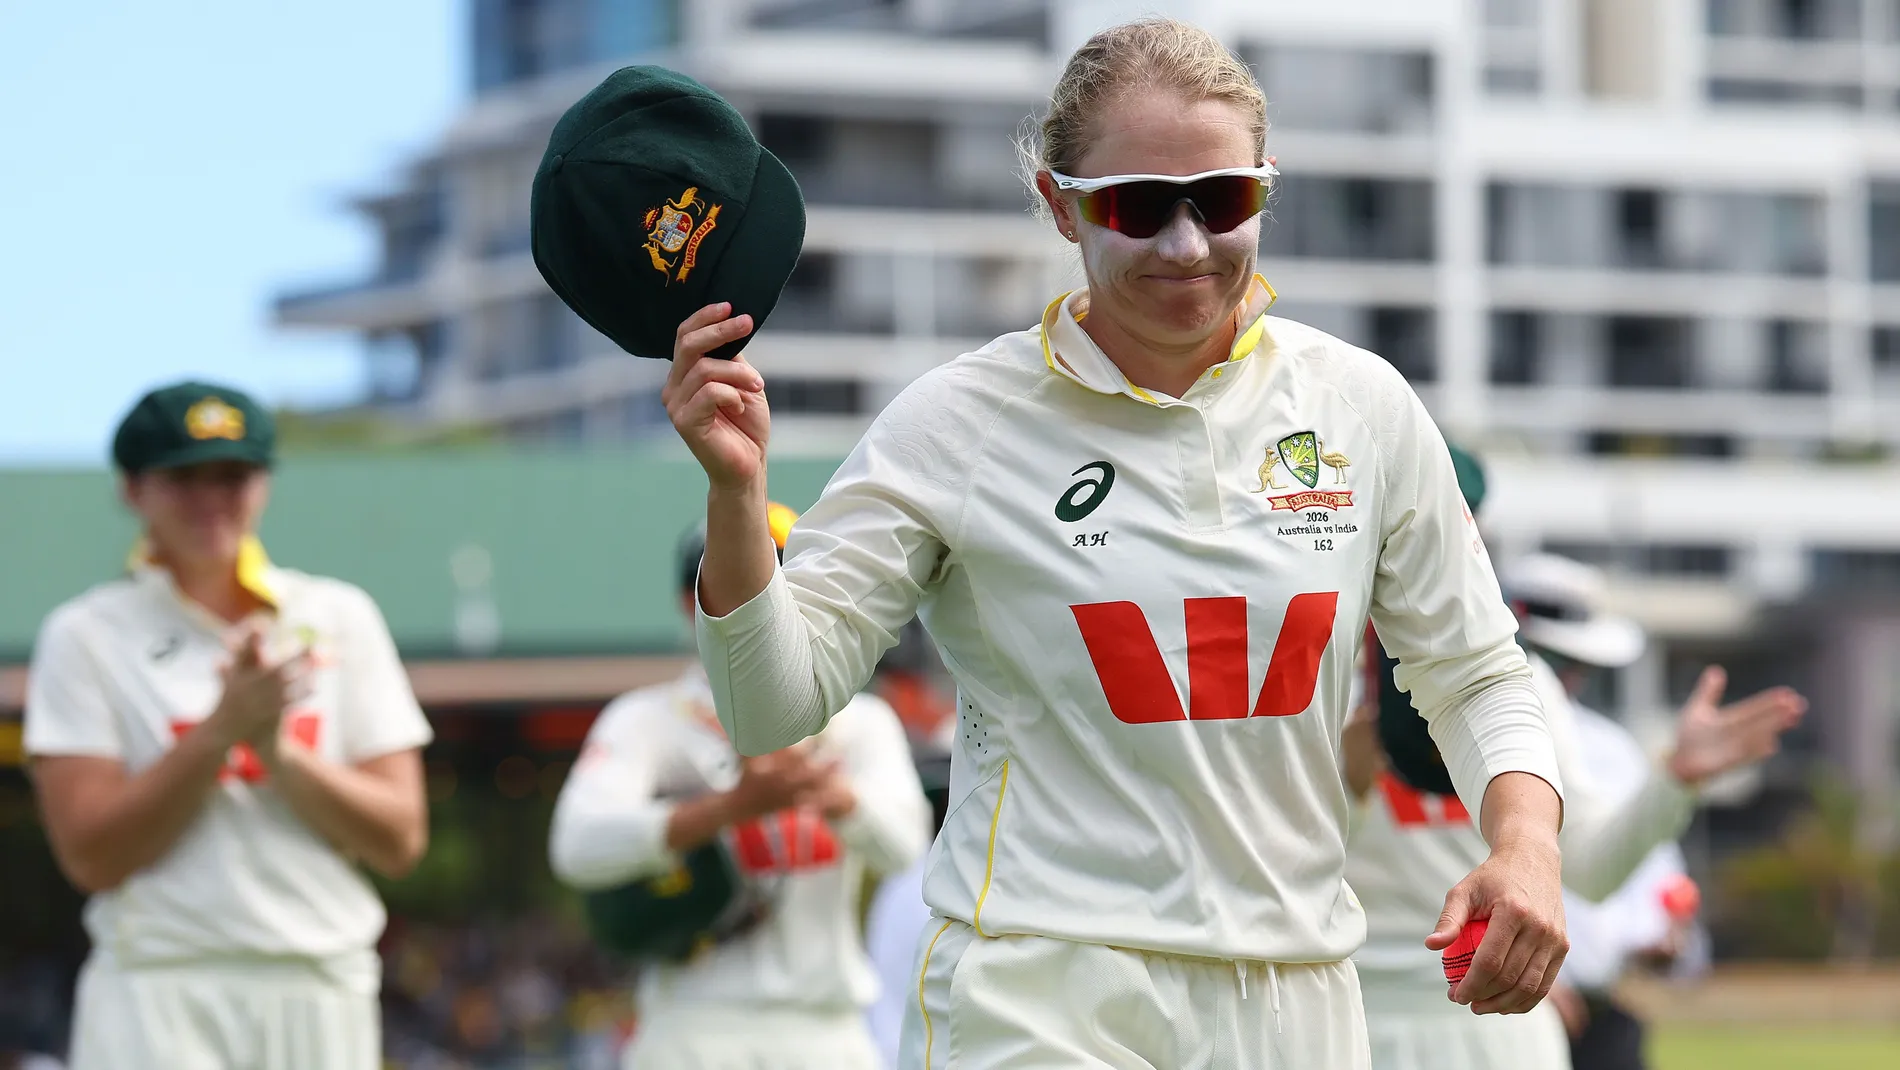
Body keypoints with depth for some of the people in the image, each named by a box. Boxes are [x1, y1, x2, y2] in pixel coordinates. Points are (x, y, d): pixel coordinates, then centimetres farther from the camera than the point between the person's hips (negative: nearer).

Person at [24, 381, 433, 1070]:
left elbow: (399, 842, 4)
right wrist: (222, 729, -15)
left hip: (323, 994, 4)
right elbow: (90, 855, -8)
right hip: (161, 1002, -3)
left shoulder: (341, 619, 11)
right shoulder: (87, 637, 2)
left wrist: (276, 748, -11)